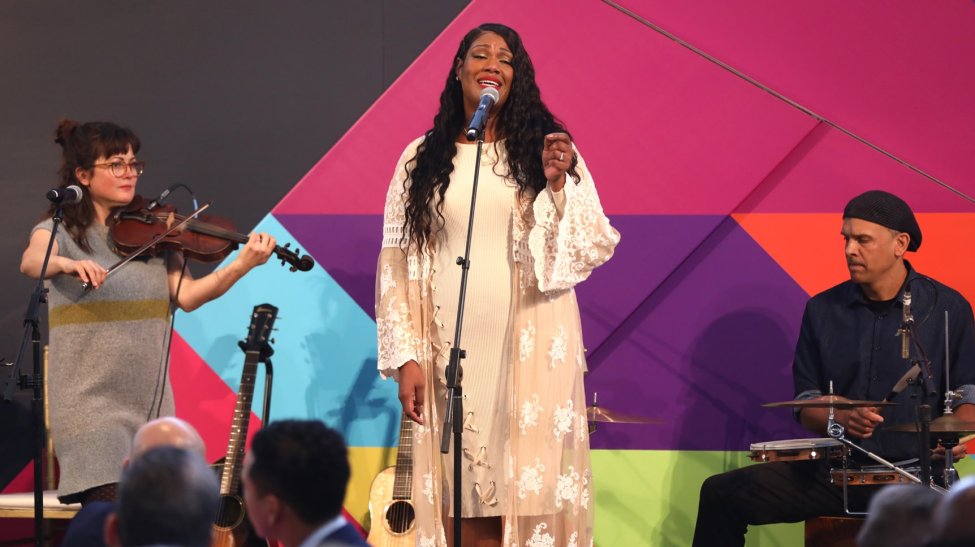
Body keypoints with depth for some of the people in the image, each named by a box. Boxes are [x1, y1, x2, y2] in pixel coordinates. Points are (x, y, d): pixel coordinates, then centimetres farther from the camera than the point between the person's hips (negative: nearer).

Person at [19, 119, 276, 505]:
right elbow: (31, 262, -23)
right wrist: (67, 264, -45)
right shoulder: (59, 232, 0)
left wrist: (242, 265, -17)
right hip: (94, 402, -4)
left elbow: (186, 295, -3)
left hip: (152, 401, 4)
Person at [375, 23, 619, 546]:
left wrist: (558, 185, -14)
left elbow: (594, 249, 2)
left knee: (530, 485, -5)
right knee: (469, 501, -1)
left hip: (530, 348, -1)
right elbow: (396, 262, 6)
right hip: (454, 347, 1)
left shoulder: (544, 150, 6)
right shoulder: (422, 159, 8)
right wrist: (405, 357, -1)